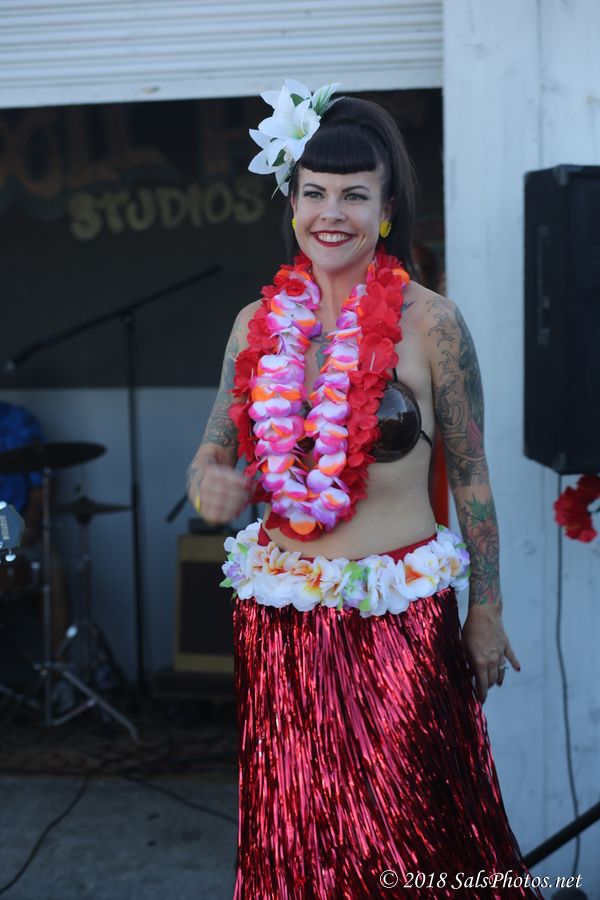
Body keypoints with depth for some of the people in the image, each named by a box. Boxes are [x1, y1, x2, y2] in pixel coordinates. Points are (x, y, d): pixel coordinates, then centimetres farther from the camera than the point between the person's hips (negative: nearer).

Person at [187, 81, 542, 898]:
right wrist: (209, 484, -12)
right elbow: (215, 450, 11)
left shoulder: (429, 323, -9)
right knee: (296, 828, 16)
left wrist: (486, 611, 1)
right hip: (280, 614, 4)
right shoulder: (260, 324, 2)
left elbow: (470, 476, -2)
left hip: (401, 619, -4)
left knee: (415, 828, 7)